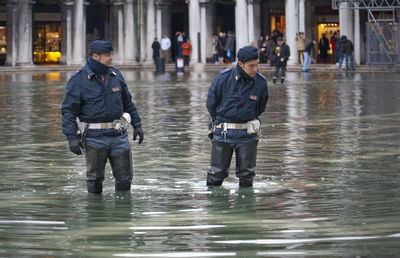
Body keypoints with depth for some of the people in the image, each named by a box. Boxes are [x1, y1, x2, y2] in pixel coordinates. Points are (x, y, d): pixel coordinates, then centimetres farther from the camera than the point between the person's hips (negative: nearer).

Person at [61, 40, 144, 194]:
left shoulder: (115, 75, 9)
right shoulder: (79, 80, -7)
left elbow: (128, 103, 20)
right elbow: (68, 110, -7)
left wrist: (137, 124, 17)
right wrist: (71, 137, -14)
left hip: (119, 135, 4)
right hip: (95, 138, -4)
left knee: (125, 178, 6)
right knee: (95, 180, 4)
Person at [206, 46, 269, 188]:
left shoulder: (261, 82, -4)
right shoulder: (223, 78, -11)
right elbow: (210, 103, 3)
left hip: (247, 134, 1)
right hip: (223, 134, -1)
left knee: (246, 175, 5)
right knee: (217, 173, 3)